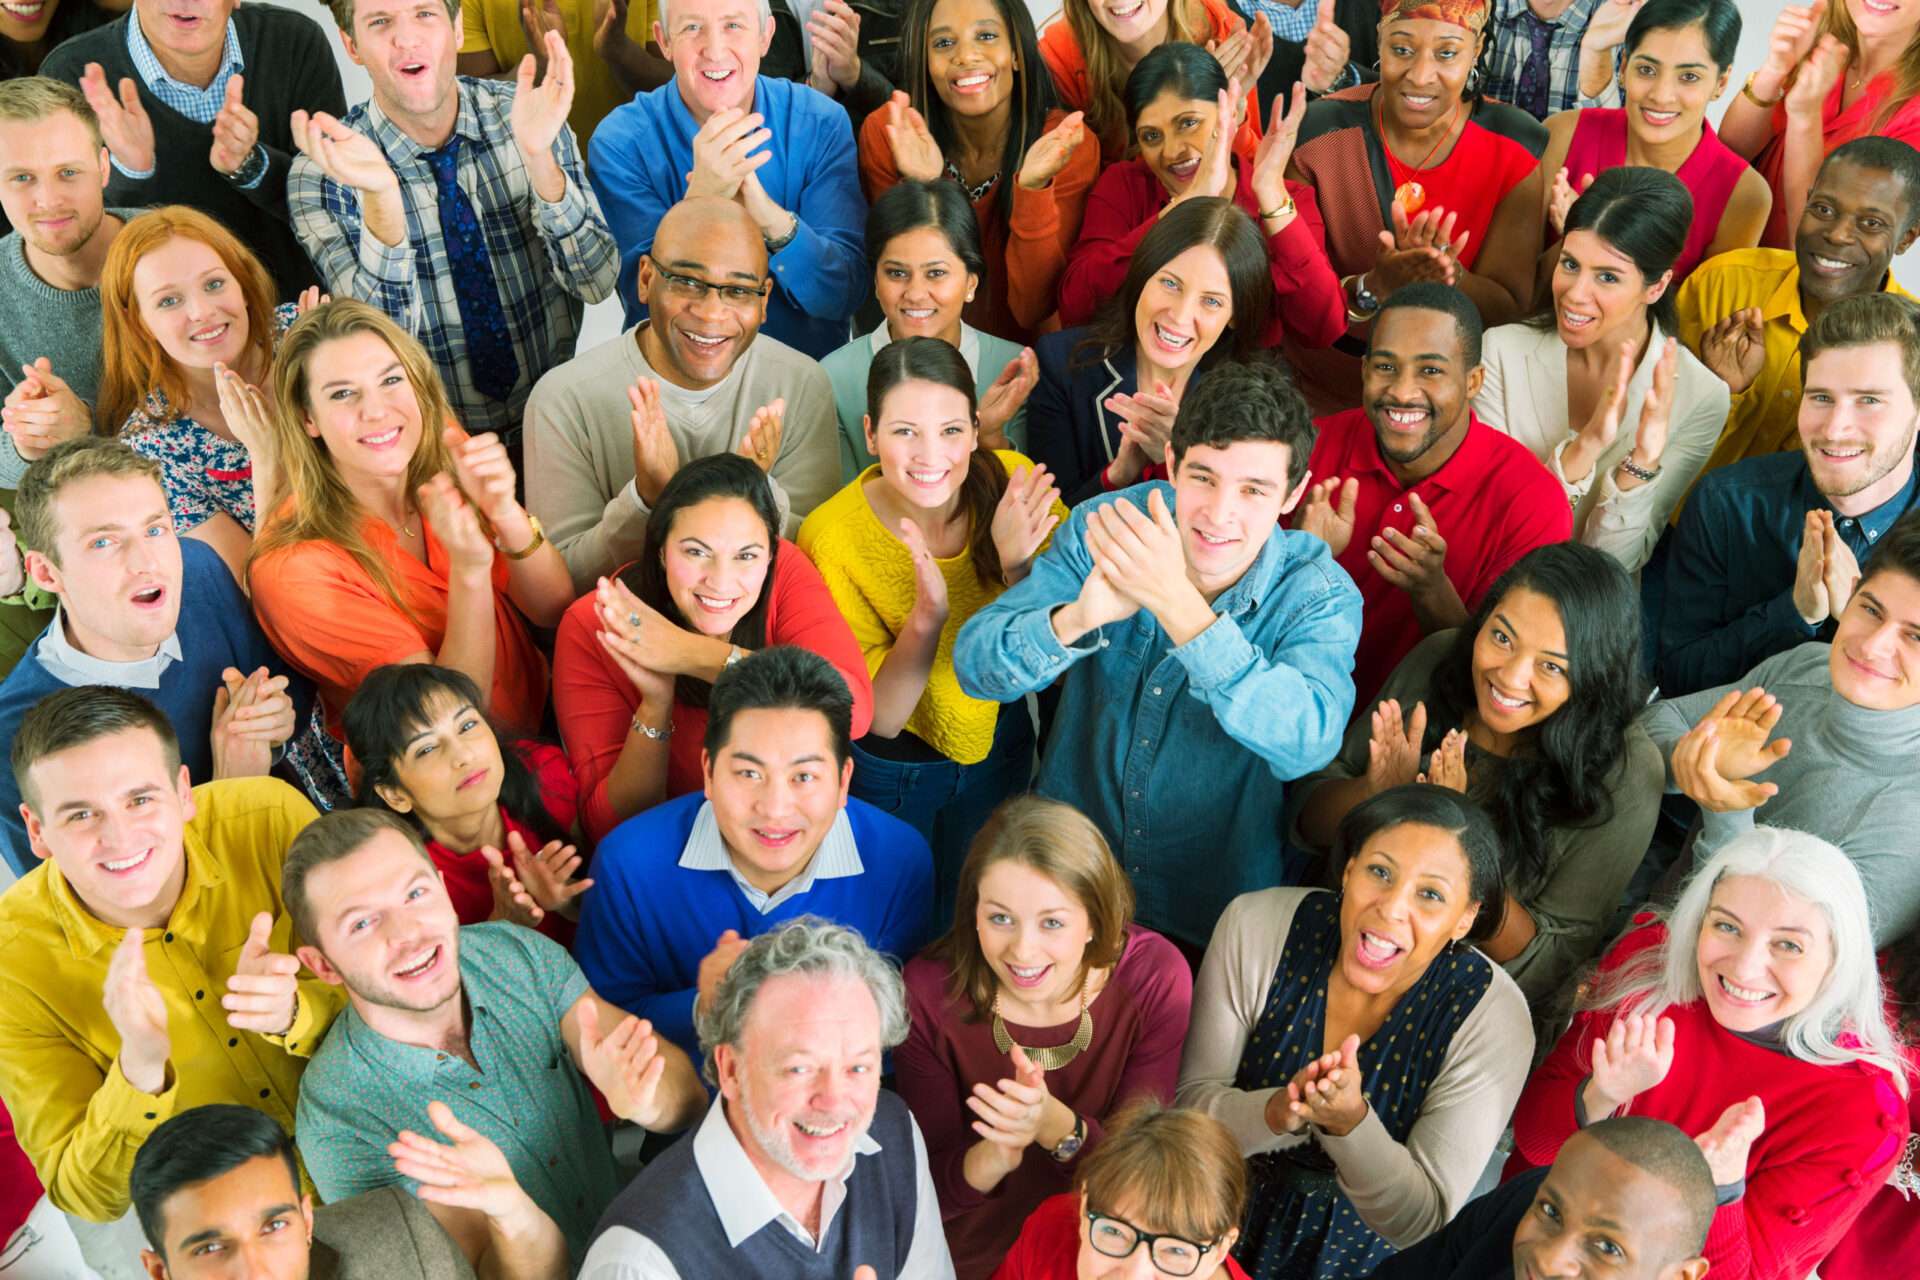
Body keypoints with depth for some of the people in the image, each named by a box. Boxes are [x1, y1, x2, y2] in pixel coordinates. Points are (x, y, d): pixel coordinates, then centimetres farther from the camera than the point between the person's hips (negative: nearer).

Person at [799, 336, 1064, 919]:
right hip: (889, 768, -2)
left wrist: (1018, 567, -38)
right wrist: (927, 612, -41)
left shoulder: (1013, 485, -23)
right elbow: (882, 716, -24)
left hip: (999, 746, 3)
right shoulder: (832, 537, -28)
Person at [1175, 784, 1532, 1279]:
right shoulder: (1256, 927, -13)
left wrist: (1351, 1122, -30)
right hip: (1224, 1224, 0)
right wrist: (1276, 1112, -28)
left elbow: (1423, 1221, -13)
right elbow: (1190, 1103, -10)